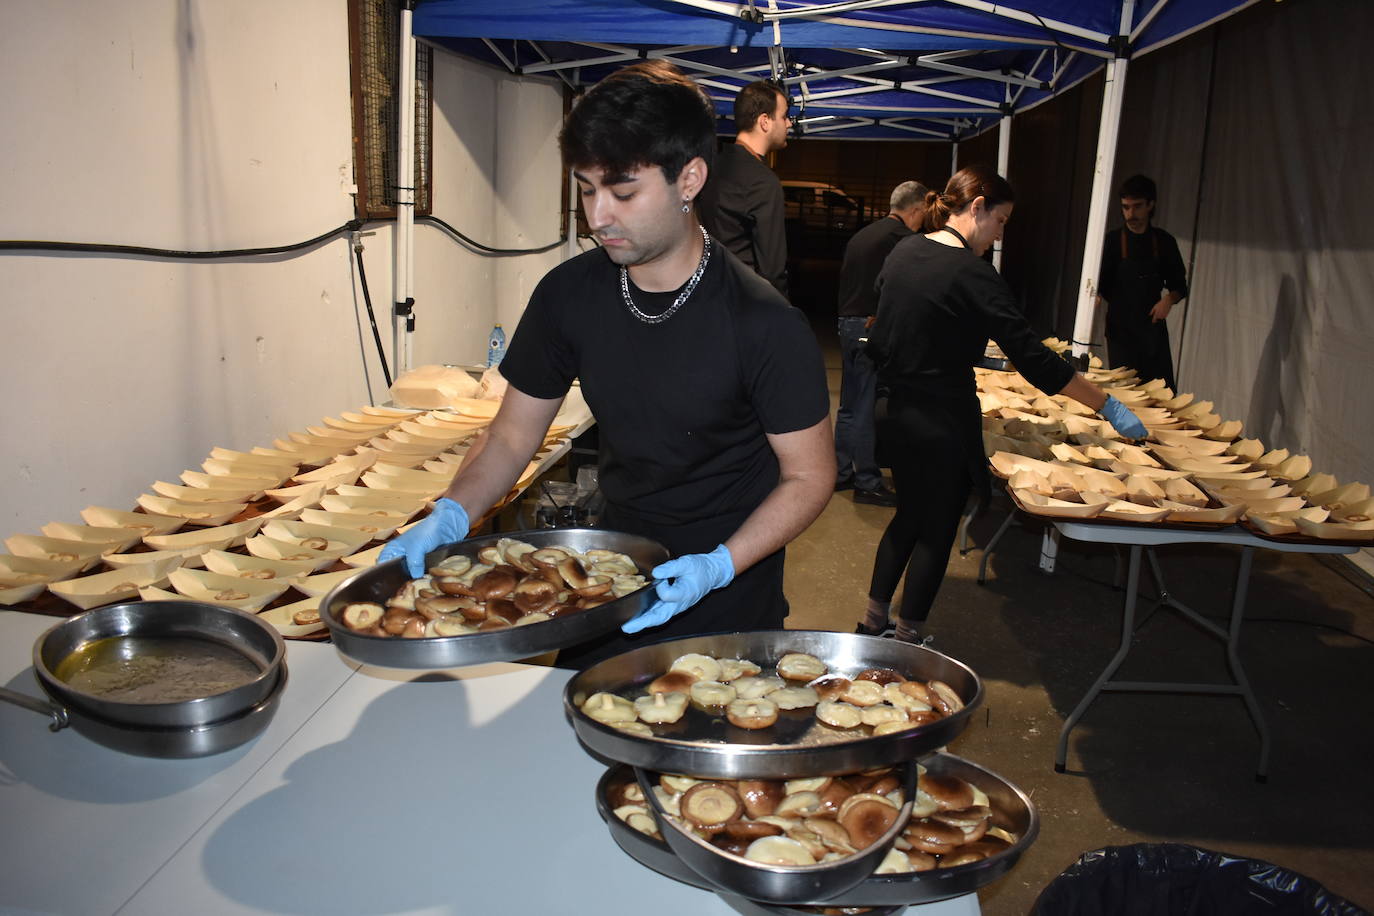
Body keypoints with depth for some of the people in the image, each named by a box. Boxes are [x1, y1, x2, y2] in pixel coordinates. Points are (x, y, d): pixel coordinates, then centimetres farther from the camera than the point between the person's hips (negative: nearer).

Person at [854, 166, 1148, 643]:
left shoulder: (903, 251, 4)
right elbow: (1034, 358, -20)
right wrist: (1108, 405, -14)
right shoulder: (973, 274, -19)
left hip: (893, 408, 8)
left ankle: (873, 620, 31)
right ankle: (907, 640, 20)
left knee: (910, 515, 23)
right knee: (936, 531, 9)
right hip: (941, 423, -8)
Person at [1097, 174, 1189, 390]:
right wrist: (1096, 295, -22)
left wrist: (1169, 300, -10)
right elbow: (1100, 284, 1)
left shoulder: (1164, 241, 5)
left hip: (1153, 328, 1)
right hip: (1120, 329, -1)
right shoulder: (1113, 241, 0)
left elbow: (1179, 285, 12)